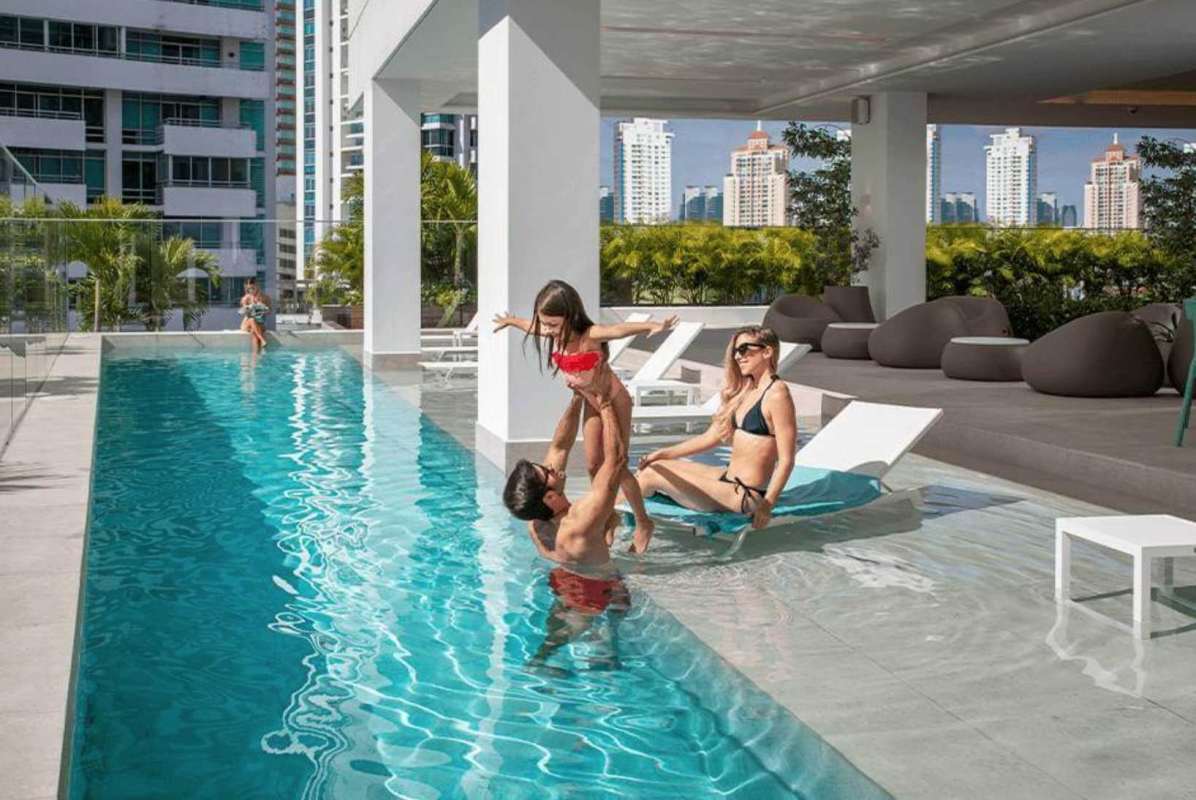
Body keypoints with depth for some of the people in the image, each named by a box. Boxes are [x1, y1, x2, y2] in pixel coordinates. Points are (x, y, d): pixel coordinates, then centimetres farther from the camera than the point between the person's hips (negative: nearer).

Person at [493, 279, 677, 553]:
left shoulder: (590, 335, -32)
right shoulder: (556, 334, -9)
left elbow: (619, 329, -52)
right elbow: (532, 327, 14)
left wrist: (651, 326, -71)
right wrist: (510, 321, 35)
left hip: (613, 400, -7)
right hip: (591, 404, 7)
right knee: (594, 465, 9)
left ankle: (643, 523, 14)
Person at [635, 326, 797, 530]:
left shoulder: (777, 394, -16)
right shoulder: (746, 390, 12)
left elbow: (786, 460, -19)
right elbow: (712, 437, 17)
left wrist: (767, 504, -24)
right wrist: (663, 454, 14)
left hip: (745, 496, -9)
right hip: (728, 478, 9)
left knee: (651, 475, -8)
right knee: (654, 466, 10)